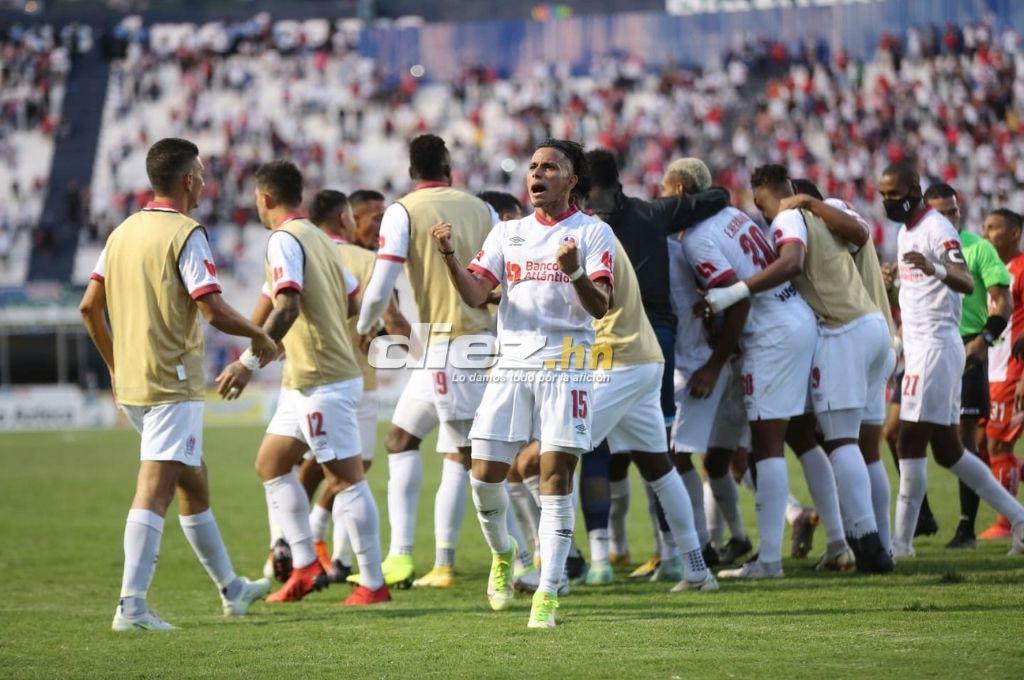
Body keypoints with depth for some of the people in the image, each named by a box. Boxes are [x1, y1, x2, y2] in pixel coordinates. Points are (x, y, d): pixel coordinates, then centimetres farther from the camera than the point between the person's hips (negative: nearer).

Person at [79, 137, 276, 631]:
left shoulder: (123, 232, 11)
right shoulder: (185, 234, -12)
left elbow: (89, 306, 13)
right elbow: (214, 312, -18)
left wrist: (115, 364, 23)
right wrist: (259, 336, -1)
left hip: (130, 385, 8)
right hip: (171, 384, -8)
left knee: (194, 478, 20)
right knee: (154, 489, -11)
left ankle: (230, 589, 31)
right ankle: (132, 605, -18)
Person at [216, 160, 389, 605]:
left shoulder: (284, 239, -13)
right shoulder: (317, 237, 15)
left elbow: (288, 306, -26)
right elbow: (352, 300, 20)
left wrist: (248, 362, -29)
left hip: (321, 381, -10)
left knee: (346, 479, -7)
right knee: (271, 463, 15)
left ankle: (373, 584, -5)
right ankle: (305, 566, 15)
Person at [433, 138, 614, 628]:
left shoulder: (594, 233, 3)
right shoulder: (508, 233, 14)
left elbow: (600, 308, -7)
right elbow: (475, 295, 5)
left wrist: (576, 274, -26)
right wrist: (449, 256, -12)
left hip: (565, 366, -4)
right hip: (511, 364, 4)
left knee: (555, 474, -9)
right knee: (485, 472, -2)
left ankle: (548, 592, -7)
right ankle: (502, 555, 27)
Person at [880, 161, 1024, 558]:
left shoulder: (936, 230, -13)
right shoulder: (906, 232, 16)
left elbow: (967, 283, -26)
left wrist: (936, 270, -44)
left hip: (935, 345, -10)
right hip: (919, 346, 10)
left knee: (911, 443, -9)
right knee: (946, 450, 11)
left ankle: (901, 542, -7)